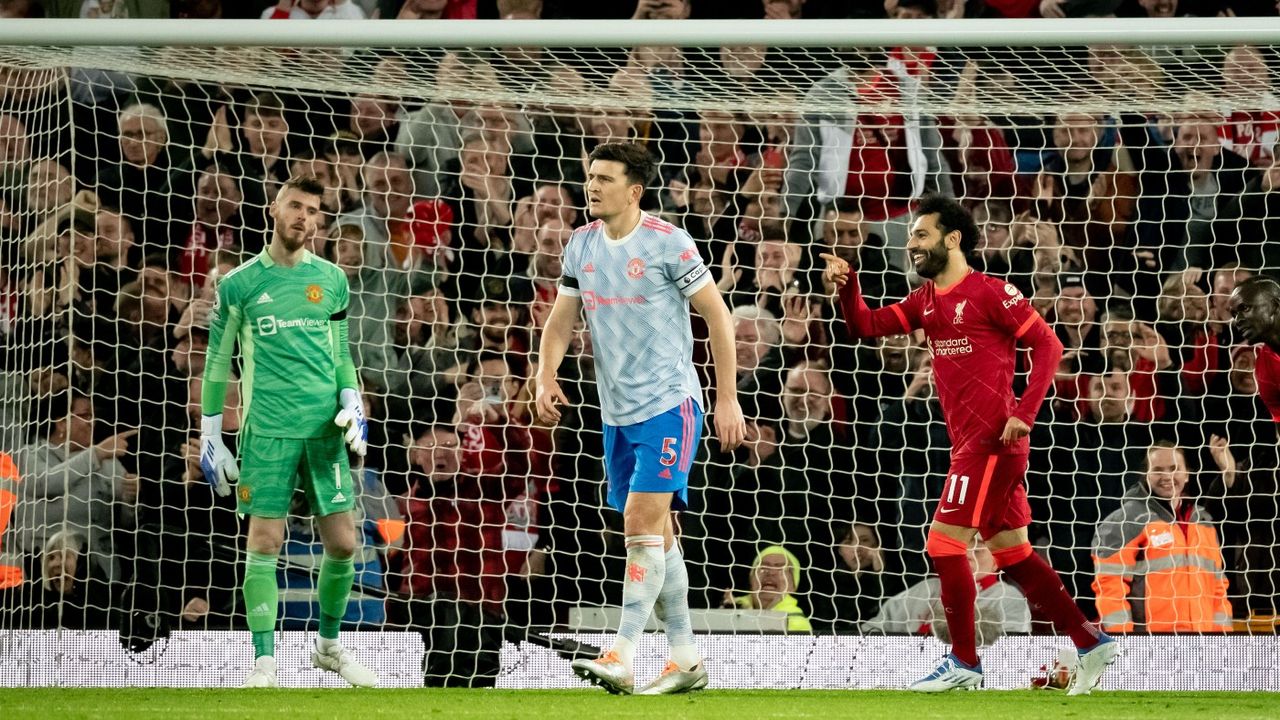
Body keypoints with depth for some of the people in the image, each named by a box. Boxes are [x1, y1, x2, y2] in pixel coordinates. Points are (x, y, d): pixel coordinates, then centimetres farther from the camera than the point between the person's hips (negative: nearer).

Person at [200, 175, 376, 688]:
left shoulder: (331, 279, 11)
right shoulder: (239, 284, 3)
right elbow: (217, 363, 7)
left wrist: (352, 403, 1)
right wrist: (210, 438, 5)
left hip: (325, 429, 3)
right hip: (267, 430, -3)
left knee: (342, 543, 2)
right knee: (265, 543, -7)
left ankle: (329, 645, 22)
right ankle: (263, 662, -3)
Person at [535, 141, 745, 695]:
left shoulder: (668, 243, -10)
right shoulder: (582, 245, 8)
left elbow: (717, 316, -5)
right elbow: (561, 320, 13)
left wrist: (727, 400, -6)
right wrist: (545, 376, -6)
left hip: (668, 403, -7)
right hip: (616, 412, 7)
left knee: (642, 519, -17)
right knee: (654, 534, 9)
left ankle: (621, 659, -21)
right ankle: (686, 661, 17)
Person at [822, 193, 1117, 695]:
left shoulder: (990, 292, -9)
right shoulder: (926, 301, 15)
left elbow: (1048, 346, -9)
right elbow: (865, 327, 11)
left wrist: (1024, 413, -18)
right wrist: (846, 285, -7)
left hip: (992, 438, -9)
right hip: (968, 442, 9)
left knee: (943, 540, -9)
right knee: (1012, 552, 10)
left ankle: (964, 662, -3)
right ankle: (1091, 643, 14)